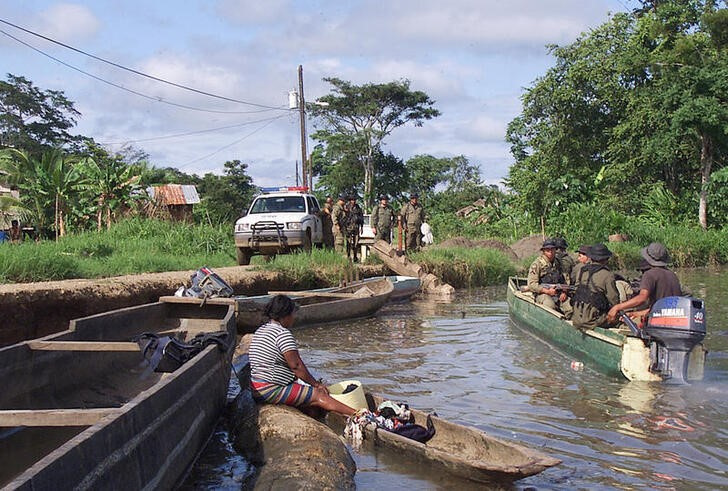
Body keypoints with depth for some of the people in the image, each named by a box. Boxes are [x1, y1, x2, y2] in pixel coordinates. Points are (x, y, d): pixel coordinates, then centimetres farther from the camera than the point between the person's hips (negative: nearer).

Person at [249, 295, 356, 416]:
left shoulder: (261, 330, 17)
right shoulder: (282, 333, -15)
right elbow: (296, 365, -17)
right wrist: (316, 384, -6)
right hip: (270, 390, -10)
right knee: (318, 396, -13)